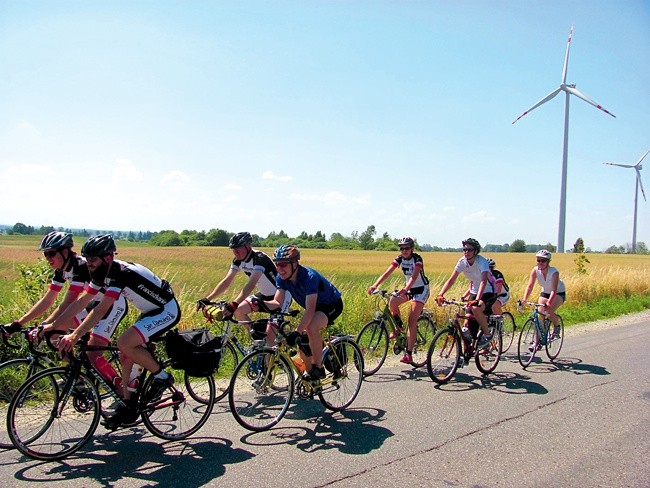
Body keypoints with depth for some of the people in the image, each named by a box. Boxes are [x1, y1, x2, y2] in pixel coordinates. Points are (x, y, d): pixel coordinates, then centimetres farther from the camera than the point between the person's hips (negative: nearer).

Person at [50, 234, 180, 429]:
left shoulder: (122, 273, -27)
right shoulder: (103, 274, 0)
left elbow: (101, 309, -34)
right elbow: (81, 301, 2)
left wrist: (74, 336, -37)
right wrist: (51, 326, -2)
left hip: (167, 311, -9)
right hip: (151, 312, 10)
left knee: (124, 343, -24)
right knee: (125, 357, 5)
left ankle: (162, 376, -6)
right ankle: (128, 407, 17)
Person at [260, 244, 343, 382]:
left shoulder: (309, 276, -35)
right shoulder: (281, 278, -14)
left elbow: (310, 309, -41)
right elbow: (277, 302, -19)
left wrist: (297, 332, -48)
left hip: (332, 305, -7)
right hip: (314, 306, 7)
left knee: (311, 327, -33)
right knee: (302, 343, -2)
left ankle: (318, 368, -18)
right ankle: (309, 372, 24)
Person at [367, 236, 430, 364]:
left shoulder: (417, 259, -20)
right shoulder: (399, 259, -6)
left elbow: (414, 276, -36)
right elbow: (387, 273, -16)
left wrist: (405, 289, -53)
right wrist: (375, 285, -32)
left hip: (421, 289, -5)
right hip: (408, 288, 5)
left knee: (412, 321, -15)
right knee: (392, 302, -26)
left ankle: (409, 354, -13)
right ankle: (399, 328, -1)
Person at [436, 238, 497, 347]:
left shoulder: (482, 261, -24)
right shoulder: (462, 261, -10)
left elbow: (483, 281, -37)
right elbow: (451, 279, -12)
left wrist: (477, 300, -51)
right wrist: (440, 295, -25)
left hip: (488, 292, -6)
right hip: (474, 292, 6)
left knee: (476, 309, -33)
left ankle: (487, 335, -12)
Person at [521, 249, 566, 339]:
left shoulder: (554, 272, -31)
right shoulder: (535, 270, -20)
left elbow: (554, 290, -38)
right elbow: (530, 286, -23)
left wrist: (549, 303, -52)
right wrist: (524, 299, -37)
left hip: (559, 293, -4)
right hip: (545, 293, 4)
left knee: (549, 312, -26)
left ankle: (556, 327, 6)